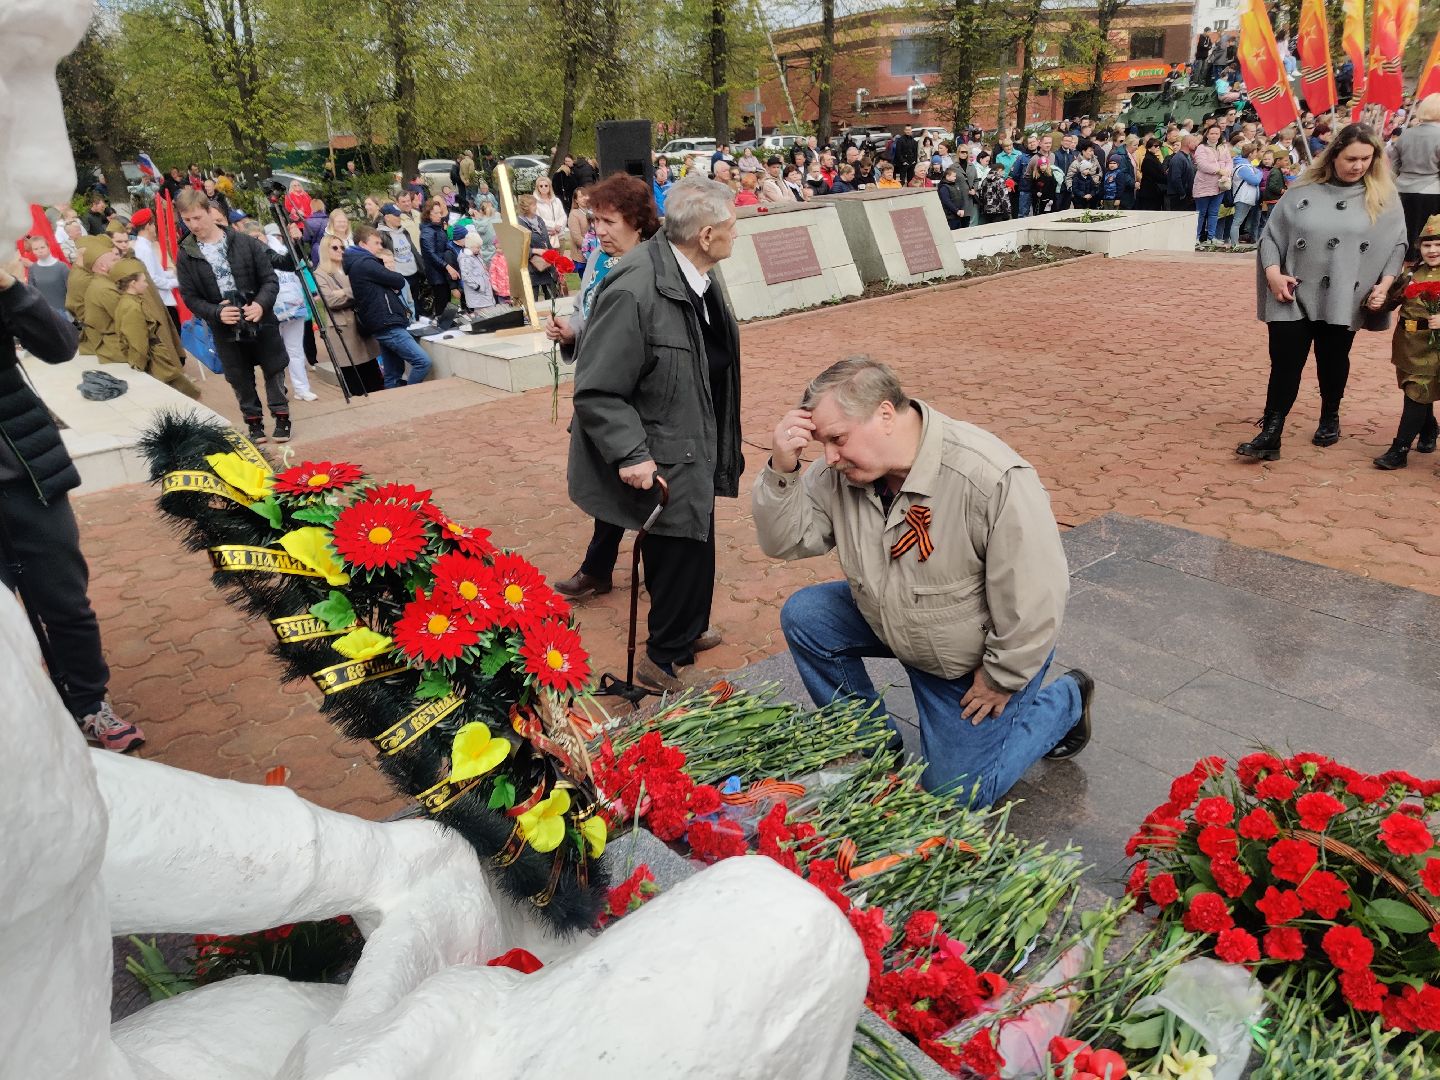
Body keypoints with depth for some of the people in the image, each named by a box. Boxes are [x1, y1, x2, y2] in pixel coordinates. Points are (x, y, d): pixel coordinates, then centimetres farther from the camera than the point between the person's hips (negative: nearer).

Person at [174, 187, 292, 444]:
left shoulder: (246, 243, -5)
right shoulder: (186, 255, -1)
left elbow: (270, 279, -4)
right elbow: (190, 297, -1)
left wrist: (261, 303, -22)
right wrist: (216, 313, -19)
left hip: (261, 321, -1)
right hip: (225, 329, 1)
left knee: (274, 370, 8)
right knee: (240, 379, 8)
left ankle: (281, 416, 22)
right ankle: (254, 422, 22)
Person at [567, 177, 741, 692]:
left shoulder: (696, 273, 0)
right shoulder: (634, 292, -28)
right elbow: (597, 391, -23)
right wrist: (630, 454, -29)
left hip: (696, 446, 9)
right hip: (662, 460, -9)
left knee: (693, 548, 23)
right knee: (680, 554, 2)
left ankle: (687, 629, 46)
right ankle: (665, 660, 24)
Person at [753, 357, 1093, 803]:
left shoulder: (996, 481, -35)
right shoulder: (842, 471, -16)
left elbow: (1034, 601, -28)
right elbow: (786, 542, -10)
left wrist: (1000, 679, -16)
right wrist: (782, 470, -27)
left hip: (978, 651, -5)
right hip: (891, 623, 6)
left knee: (957, 792, 0)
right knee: (803, 616, -13)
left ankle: (1066, 701, 22)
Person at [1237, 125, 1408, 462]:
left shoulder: (1384, 198, 3)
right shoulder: (1303, 191, 1)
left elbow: (1398, 245, 6)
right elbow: (1271, 235, 2)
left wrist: (1385, 282, -8)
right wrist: (1273, 273, -12)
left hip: (1343, 300, 1)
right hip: (1294, 297, -1)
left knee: (1333, 363, 14)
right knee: (1284, 365, -5)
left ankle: (1330, 419, 35)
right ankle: (1270, 435, -3)